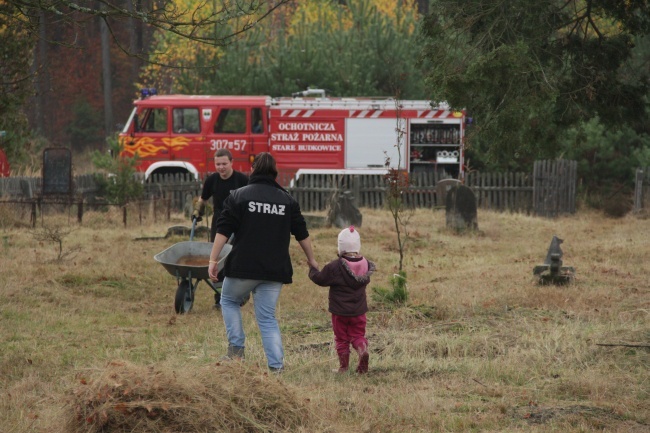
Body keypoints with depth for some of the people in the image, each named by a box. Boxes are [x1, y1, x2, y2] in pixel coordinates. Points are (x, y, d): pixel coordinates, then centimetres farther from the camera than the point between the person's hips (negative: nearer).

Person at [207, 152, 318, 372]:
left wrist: (213, 260, -6)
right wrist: (311, 259, 26)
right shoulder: (287, 200, 9)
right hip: (275, 270, 3)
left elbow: (223, 231, -7)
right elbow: (302, 234, 13)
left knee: (229, 300, 22)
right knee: (267, 317, 8)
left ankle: (236, 348, 11)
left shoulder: (238, 196, -1)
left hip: (243, 267, -3)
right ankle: (276, 365, -2)